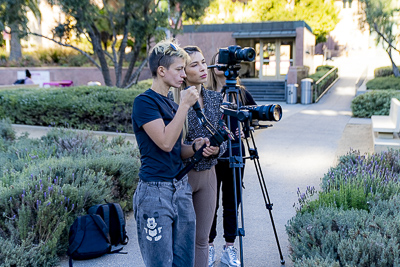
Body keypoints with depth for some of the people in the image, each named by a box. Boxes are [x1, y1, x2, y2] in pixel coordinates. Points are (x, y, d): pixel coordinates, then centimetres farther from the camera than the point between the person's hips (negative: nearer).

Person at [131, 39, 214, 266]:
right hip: (155, 191, -8)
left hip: (182, 188, 8)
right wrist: (184, 106, -16)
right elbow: (165, 142, -21)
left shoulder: (172, 104, 15)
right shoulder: (144, 102, -10)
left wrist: (196, 146, -3)